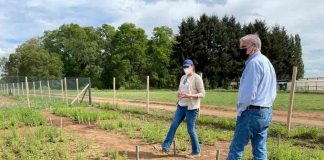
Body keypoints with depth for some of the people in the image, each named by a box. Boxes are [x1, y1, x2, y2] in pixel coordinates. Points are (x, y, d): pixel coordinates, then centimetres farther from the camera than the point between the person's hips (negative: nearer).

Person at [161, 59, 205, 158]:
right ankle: (166, 146, 18)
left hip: (191, 108, -7)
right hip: (181, 106, 7)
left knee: (190, 129, 1)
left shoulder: (197, 78, -10)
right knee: (173, 125, 8)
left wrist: (190, 95, -27)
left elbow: (202, 94, -14)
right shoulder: (183, 77, 13)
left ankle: (196, 152, 19)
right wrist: (178, 93, -2)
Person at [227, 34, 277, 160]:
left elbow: (248, 92, -20)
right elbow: (272, 93, 18)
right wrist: (264, 106, 17)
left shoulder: (254, 62, -13)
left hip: (252, 113, -10)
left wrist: (240, 111, -8)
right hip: (266, 112, 10)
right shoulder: (268, 62, 17)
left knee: (236, 149, -1)